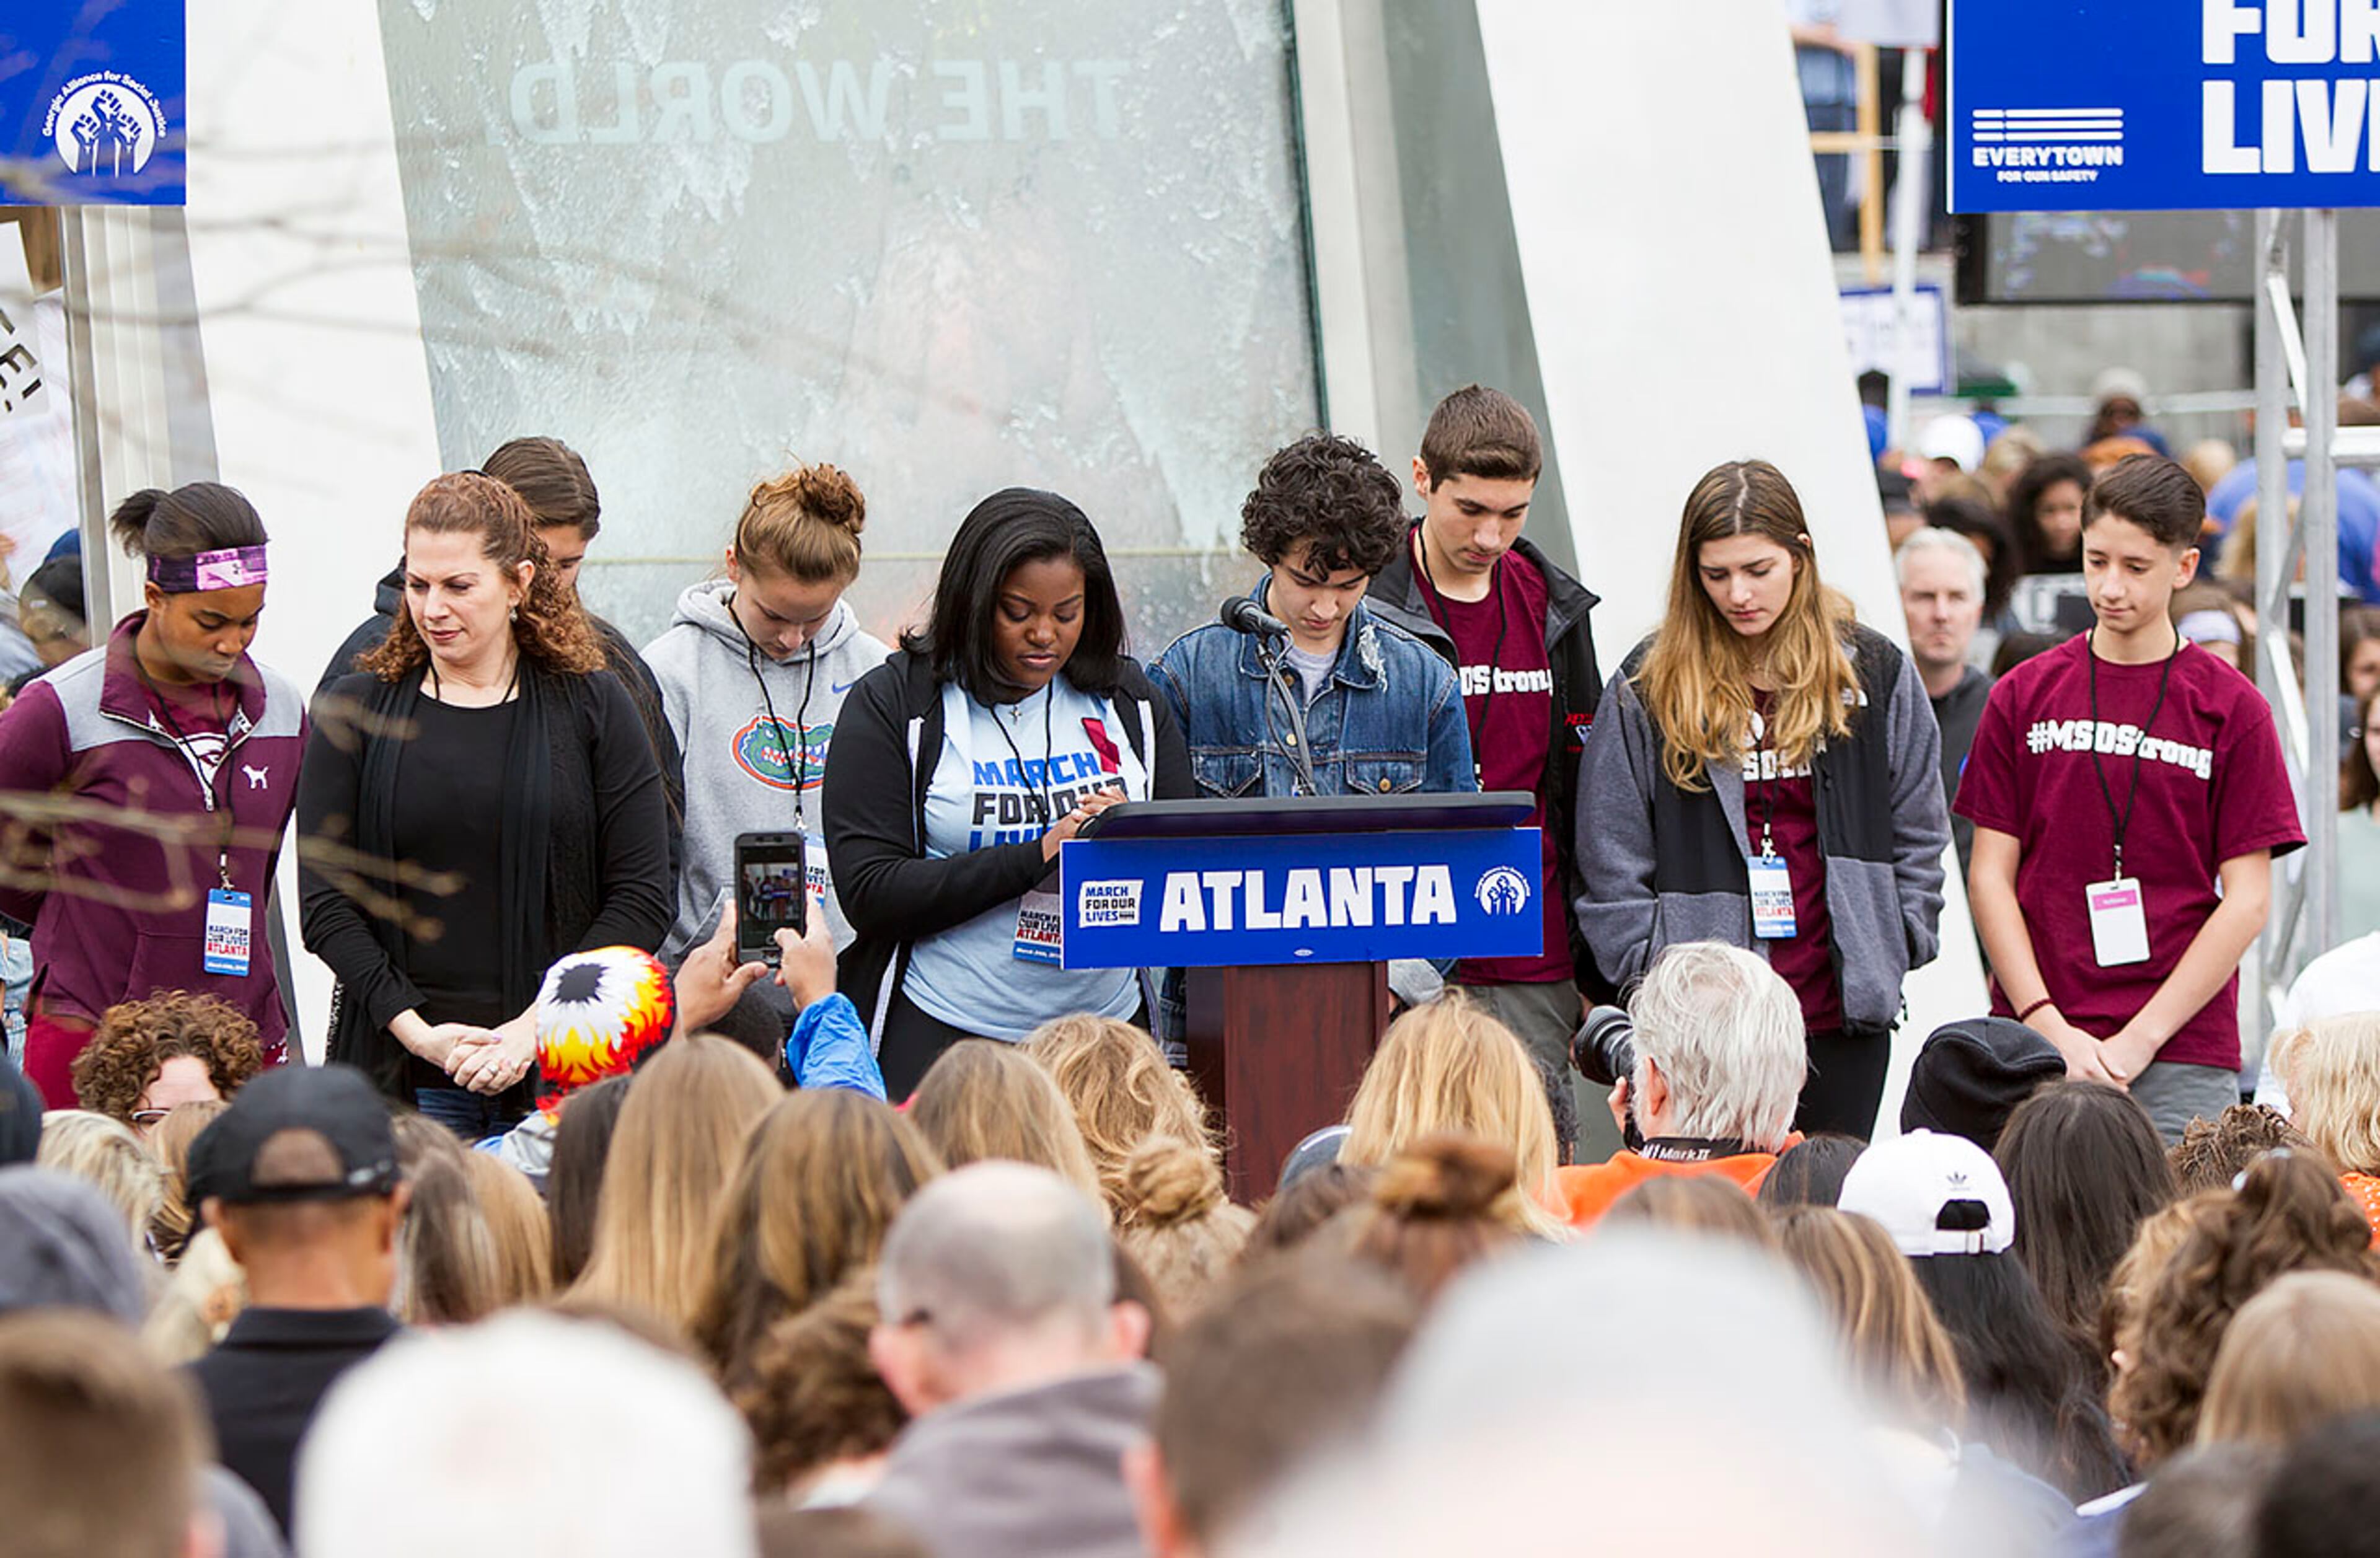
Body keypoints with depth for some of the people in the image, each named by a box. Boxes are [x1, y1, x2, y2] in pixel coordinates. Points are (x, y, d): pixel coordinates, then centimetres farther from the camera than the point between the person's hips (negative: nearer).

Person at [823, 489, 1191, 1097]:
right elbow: (868, 893, -10)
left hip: (1104, 1025, 3)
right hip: (941, 1040, -3)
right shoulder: (892, 704, -2)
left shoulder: (1127, 700, 11)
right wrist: (1039, 856, -16)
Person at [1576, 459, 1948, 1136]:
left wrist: (1892, 953, 2)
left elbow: (1919, 838, 13)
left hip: (1842, 1016, 2)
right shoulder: (1647, 688, 2)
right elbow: (1612, 863, 3)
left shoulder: (1877, 675, 6)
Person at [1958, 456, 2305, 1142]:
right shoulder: (2024, 695, 9)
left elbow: (2247, 901, 0)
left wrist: (2139, 1040, -8)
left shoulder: (2231, 709, 3)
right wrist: (2049, 1027, -6)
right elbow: (1990, 878, 7)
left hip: (2183, 1059, -1)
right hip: (2034, 1041, 2)